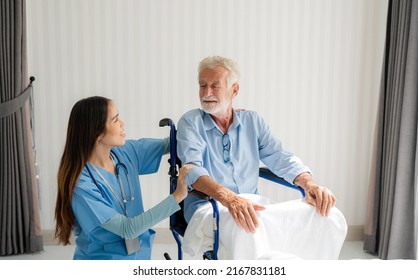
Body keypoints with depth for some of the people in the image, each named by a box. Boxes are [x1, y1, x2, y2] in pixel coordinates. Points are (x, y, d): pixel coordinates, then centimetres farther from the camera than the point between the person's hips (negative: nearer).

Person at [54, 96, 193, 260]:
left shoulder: (126, 152, -7)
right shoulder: (81, 184, -24)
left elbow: (167, 144, 6)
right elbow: (126, 229, -24)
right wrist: (177, 196, -29)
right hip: (101, 257, -5)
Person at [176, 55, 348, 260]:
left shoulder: (253, 121, 13)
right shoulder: (190, 122, 1)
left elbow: (281, 158, 7)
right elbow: (193, 168, -16)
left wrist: (309, 184, -14)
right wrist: (228, 197, -35)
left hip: (253, 205, 5)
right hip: (209, 206, -4)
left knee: (330, 217, -15)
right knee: (246, 227, -42)